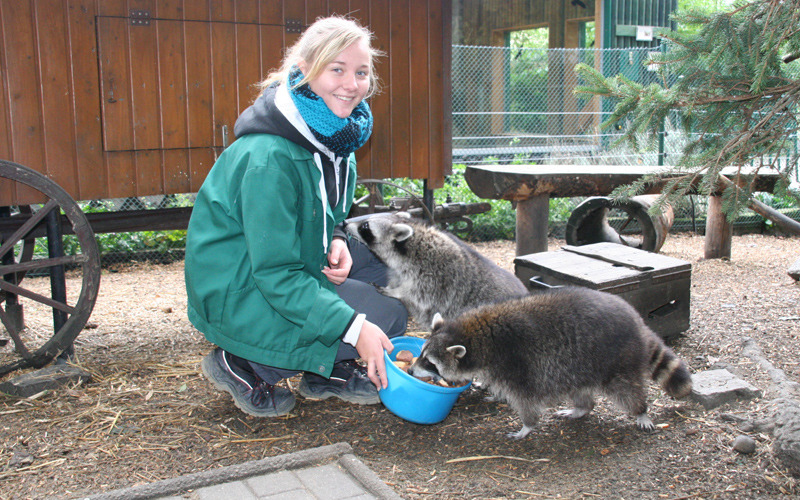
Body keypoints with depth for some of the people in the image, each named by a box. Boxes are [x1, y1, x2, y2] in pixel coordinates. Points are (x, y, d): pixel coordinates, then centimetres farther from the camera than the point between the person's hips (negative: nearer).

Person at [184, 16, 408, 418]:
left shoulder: (335, 134, -1)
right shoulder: (269, 157, -28)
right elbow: (276, 274, -27)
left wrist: (336, 241, -10)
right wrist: (354, 327, -33)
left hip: (292, 267, 8)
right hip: (237, 294, -8)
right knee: (385, 317, -16)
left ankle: (325, 372, 9)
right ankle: (243, 366, -4)